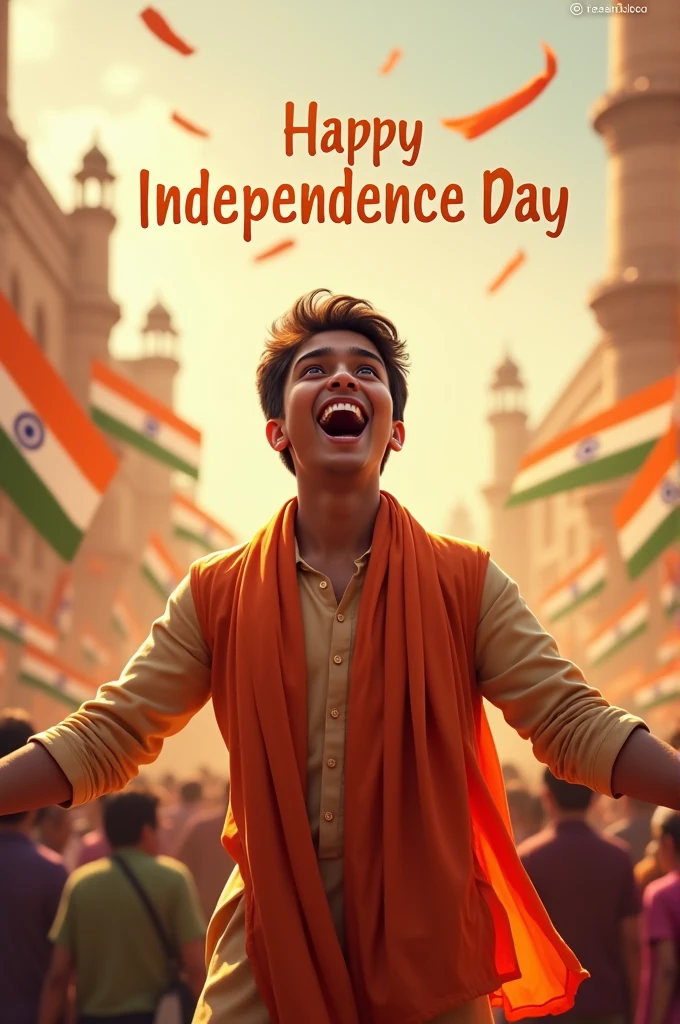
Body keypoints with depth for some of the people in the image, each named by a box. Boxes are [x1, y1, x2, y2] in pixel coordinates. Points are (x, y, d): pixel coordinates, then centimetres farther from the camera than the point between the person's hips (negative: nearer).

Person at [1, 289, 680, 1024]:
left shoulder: (467, 582, 2)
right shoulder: (216, 594, 3)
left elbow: (573, 723, -2)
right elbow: (105, 737, 4)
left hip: (428, 945, 0)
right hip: (270, 941, 0)